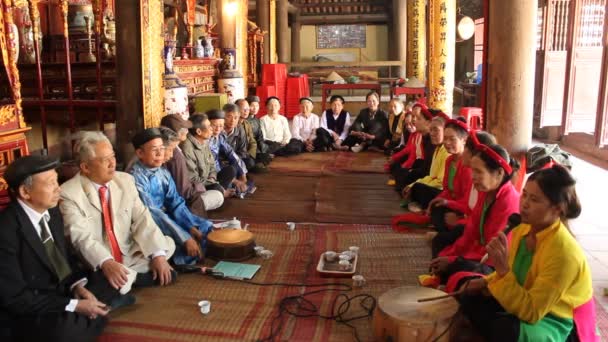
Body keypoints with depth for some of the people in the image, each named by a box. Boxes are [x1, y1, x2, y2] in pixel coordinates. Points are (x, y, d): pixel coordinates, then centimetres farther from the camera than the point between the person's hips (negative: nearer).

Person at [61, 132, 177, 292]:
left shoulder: (125, 180, 3)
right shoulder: (68, 193, -11)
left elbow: (142, 219, -3)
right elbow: (81, 236, -23)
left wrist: (158, 255, -18)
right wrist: (106, 263, -42)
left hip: (131, 257, 5)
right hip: (96, 267, -5)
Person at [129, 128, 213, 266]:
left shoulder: (163, 173, 3)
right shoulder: (136, 178, -20)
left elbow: (176, 203, 2)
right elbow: (152, 213, -27)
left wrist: (192, 227, -14)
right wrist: (184, 238, -31)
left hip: (166, 217, 8)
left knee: (207, 229, 3)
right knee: (188, 245, -26)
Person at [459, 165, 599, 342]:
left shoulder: (564, 253, -29)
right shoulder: (522, 230, -8)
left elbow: (531, 312, -28)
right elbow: (515, 275, 11)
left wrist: (502, 269, -36)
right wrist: (486, 282, -7)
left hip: (558, 323, -8)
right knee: (472, 297, -1)